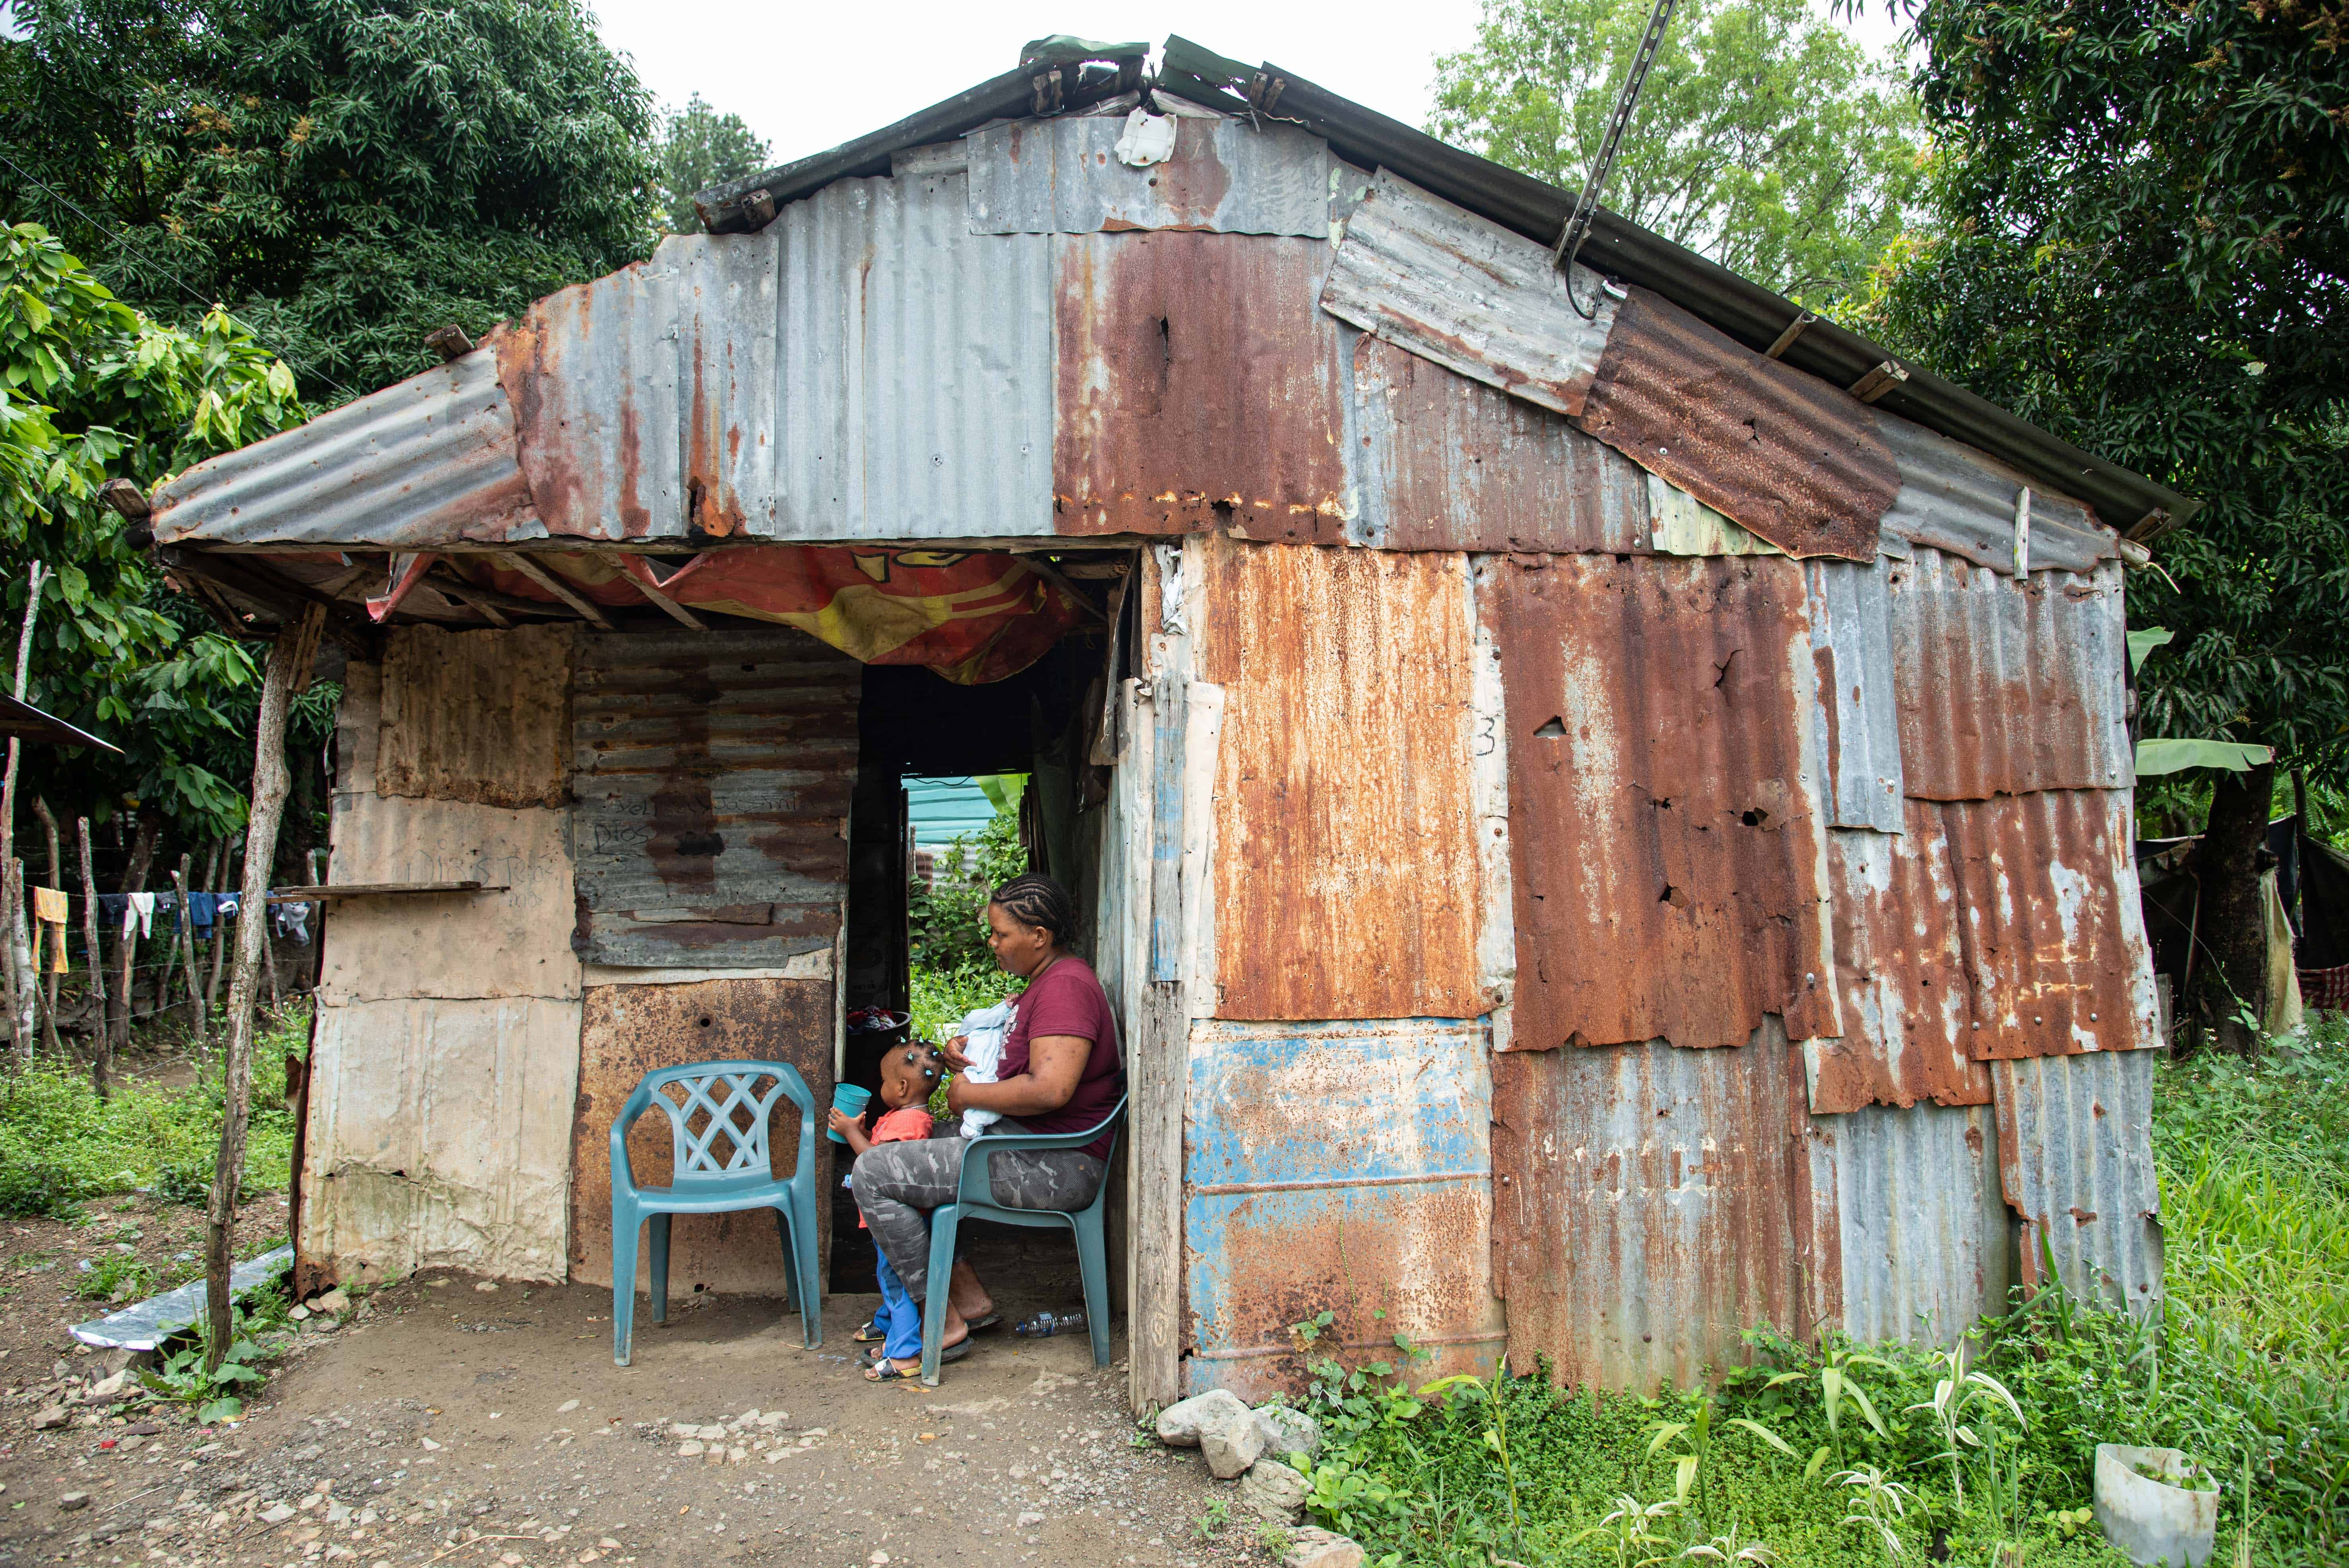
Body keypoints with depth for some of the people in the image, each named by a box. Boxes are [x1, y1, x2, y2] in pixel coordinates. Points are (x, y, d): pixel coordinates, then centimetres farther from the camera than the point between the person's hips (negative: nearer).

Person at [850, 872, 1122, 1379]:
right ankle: (966, 1291, 17)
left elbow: (1050, 1089, -30)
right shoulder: (1046, 981, 16)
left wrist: (969, 1095, -16)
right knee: (901, 1153, 22)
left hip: (1054, 1167, -12)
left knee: (873, 1173, -13)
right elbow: (1008, 1041, 29)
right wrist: (963, 1046, 6)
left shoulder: (1064, 986, -19)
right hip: (1023, 1142, 12)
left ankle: (945, 1324, -4)